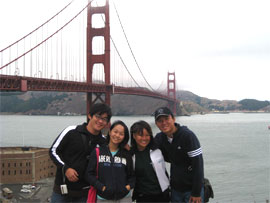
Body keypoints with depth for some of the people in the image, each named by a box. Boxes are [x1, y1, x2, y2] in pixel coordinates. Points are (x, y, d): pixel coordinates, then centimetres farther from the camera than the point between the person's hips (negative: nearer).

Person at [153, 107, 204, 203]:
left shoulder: (187, 135, -18)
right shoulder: (159, 138, 0)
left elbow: (198, 164, -19)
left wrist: (196, 193, -18)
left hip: (192, 188, -5)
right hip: (175, 189, 5)